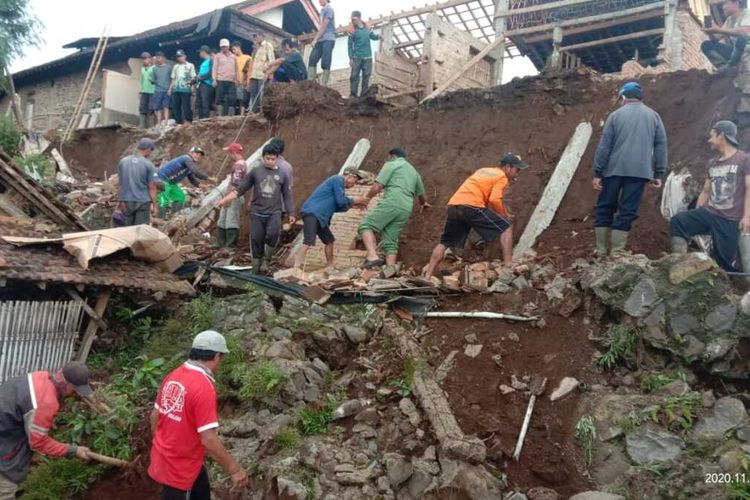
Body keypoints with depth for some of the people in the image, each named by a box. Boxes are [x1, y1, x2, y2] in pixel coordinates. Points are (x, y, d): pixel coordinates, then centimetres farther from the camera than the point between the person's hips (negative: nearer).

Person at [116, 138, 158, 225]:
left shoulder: (123, 161, 4)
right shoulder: (149, 165, -8)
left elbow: (120, 184, 6)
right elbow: (152, 187, -9)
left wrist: (120, 201, 13)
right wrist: (154, 205, -3)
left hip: (126, 202, 4)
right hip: (143, 202, -4)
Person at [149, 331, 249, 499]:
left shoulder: (173, 376, -2)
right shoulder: (203, 388, -28)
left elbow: (155, 416, 8)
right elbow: (208, 439, -29)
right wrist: (234, 468, -20)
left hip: (165, 455, 8)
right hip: (179, 466, -8)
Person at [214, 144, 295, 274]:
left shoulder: (283, 174, 6)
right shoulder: (255, 171, 4)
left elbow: (287, 196, 11)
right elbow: (240, 189, 7)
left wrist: (291, 214, 7)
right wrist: (225, 199, -2)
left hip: (274, 212, -1)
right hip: (257, 212, 1)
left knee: (273, 233, -27)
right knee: (257, 241, 2)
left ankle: (266, 260, -6)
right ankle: (256, 270, 15)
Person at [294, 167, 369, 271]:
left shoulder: (338, 182, 24)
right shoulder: (338, 179, -5)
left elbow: (336, 206, 23)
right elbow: (341, 200, -13)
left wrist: (353, 204, 17)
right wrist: (354, 200, 2)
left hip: (319, 216, 11)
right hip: (312, 213, -11)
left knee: (329, 240, 17)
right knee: (308, 242, -21)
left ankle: (330, 268, 27)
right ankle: (296, 268, -25)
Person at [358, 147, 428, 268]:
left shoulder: (391, 164, 9)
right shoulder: (414, 171, 30)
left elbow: (377, 187, -3)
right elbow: (421, 194, 43)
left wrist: (366, 199, 14)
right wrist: (423, 204, 65)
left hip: (392, 203, -7)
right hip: (406, 209, 7)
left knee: (366, 226, -6)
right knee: (390, 241, 7)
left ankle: (373, 257, -27)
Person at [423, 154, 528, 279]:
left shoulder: (483, 171, 30)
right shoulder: (502, 177, 7)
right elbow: (495, 200, -8)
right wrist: (504, 215, 8)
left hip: (453, 205, 7)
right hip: (471, 206, -7)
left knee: (445, 243, 18)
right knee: (506, 228, 4)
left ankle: (427, 276, 13)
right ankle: (508, 265, -5)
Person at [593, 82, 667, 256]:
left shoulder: (616, 115, 4)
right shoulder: (653, 116, 10)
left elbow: (604, 145, 0)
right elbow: (661, 145, 8)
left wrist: (597, 173, 3)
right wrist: (658, 173, 10)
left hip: (614, 169, -1)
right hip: (640, 171, 1)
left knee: (605, 208, 11)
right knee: (627, 211, 3)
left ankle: (601, 250, 10)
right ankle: (617, 252, -1)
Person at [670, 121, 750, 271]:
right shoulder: (713, 163, 18)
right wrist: (695, 218, 14)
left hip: (730, 220, -5)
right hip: (709, 213, 5)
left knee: (724, 261, -9)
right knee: (678, 221, -20)